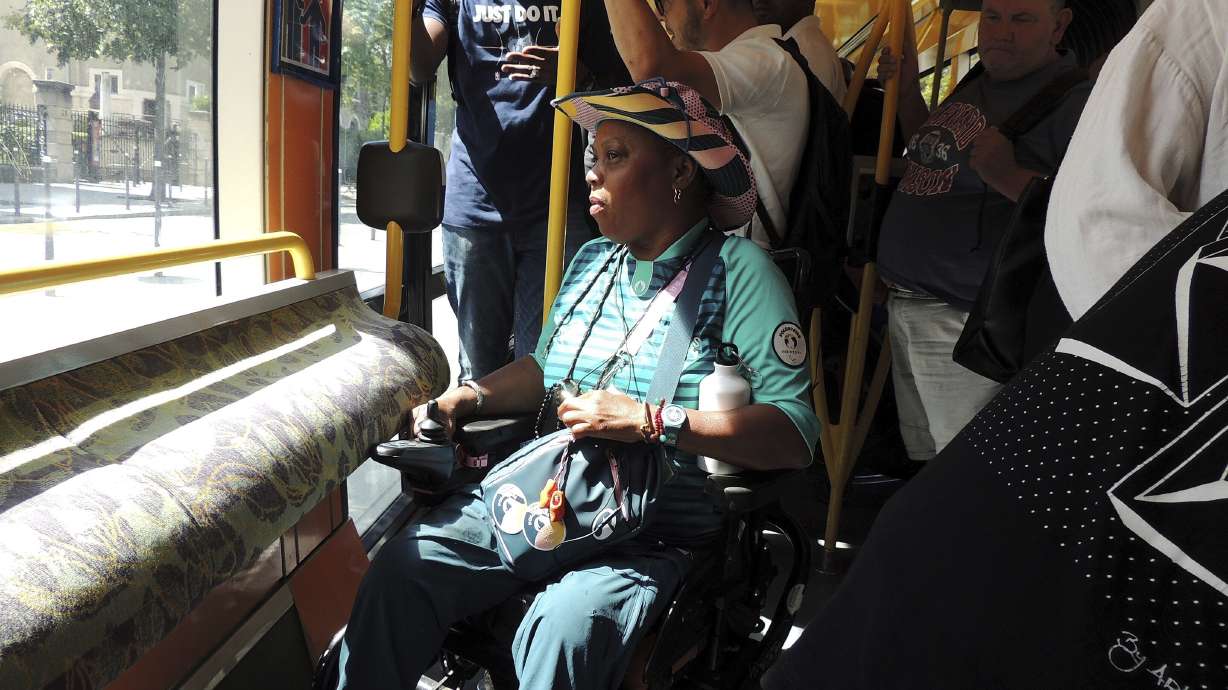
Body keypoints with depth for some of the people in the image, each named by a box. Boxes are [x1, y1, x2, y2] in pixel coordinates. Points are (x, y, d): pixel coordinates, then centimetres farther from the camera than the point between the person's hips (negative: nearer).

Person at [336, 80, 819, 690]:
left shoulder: (737, 270, -8)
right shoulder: (591, 262, 12)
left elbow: (795, 436, -17)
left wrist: (649, 421, -22)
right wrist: (465, 399, 5)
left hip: (655, 535, -5)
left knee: (563, 629, -32)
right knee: (400, 569, -13)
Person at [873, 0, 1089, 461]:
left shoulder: (1075, 102, -12)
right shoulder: (975, 87, 15)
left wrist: (1007, 175, -27)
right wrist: (907, 89, 19)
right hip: (905, 310, 9)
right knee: (927, 469, 19)